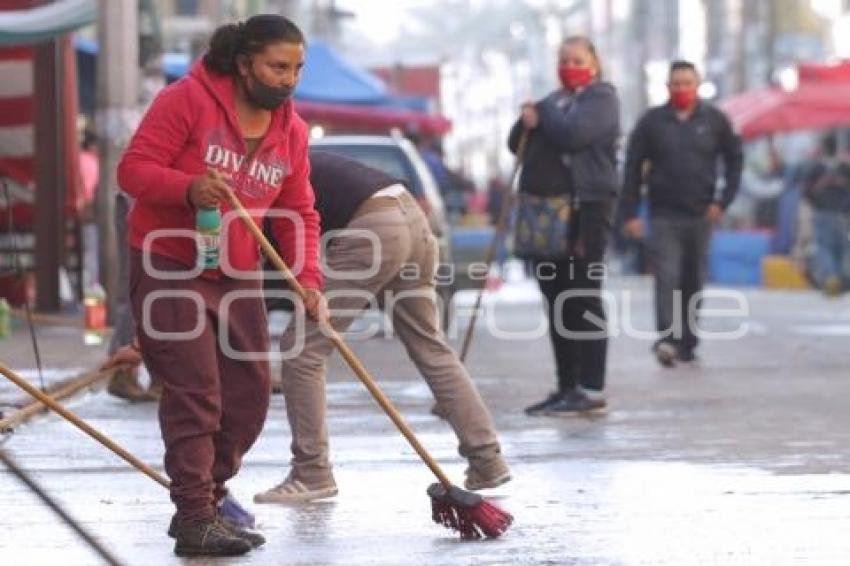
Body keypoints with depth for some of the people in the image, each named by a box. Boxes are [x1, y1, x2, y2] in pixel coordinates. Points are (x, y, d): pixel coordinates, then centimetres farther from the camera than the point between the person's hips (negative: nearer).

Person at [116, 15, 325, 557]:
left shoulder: (292, 130, 5)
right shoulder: (188, 99, -13)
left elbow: (300, 216, 8)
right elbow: (134, 167, -15)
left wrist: (309, 280, -8)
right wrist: (189, 188, -34)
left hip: (239, 277, 7)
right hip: (170, 270, -7)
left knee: (249, 394, 7)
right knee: (195, 393, -10)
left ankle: (204, 503, 23)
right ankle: (196, 522, -6)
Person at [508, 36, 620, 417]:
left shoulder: (601, 98, -2)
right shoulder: (554, 100, 22)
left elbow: (572, 133, -19)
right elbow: (516, 143, 18)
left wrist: (541, 113, -1)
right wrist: (527, 122, -4)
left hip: (586, 206, -8)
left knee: (583, 300, -9)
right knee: (556, 303, 8)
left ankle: (592, 391, -9)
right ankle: (567, 388, 13)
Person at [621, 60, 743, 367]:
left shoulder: (715, 120, 3)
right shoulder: (652, 121, 1)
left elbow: (734, 159, 9)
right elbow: (633, 168, 2)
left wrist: (723, 200, -2)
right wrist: (630, 213, -3)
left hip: (700, 215, 2)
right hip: (664, 215, -2)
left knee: (694, 282, 7)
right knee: (667, 277, -15)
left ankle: (688, 345, 15)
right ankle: (666, 339, -25)